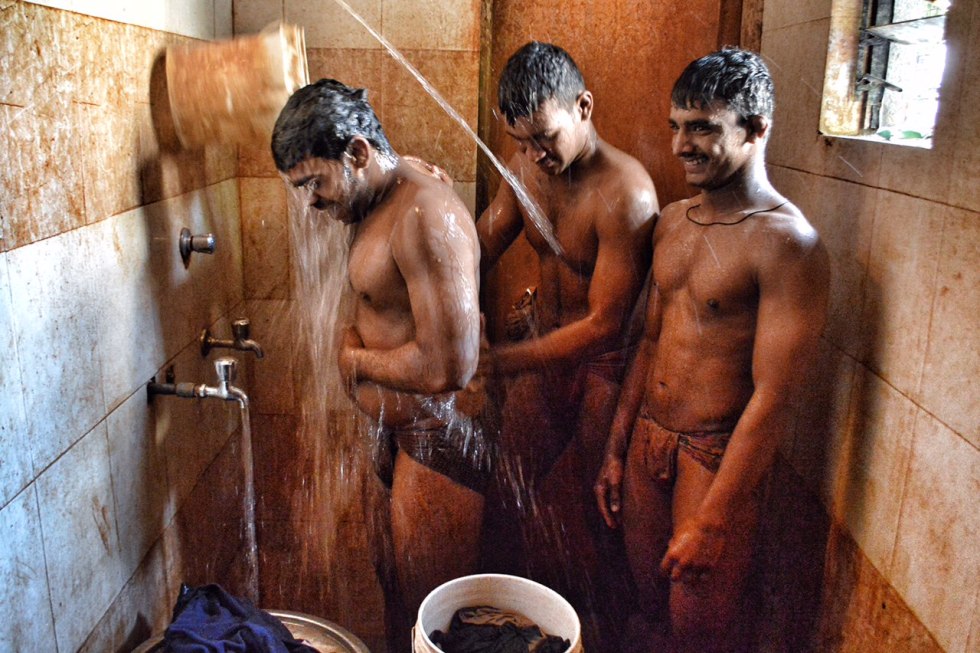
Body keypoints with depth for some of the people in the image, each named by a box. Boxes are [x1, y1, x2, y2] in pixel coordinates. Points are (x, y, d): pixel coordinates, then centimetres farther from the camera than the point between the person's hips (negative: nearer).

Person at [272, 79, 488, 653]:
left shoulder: (425, 215, -24)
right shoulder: (380, 203, 7)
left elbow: (448, 366, -29)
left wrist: (355, 360, -13)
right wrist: (355, 344, 0)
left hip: (438, 440, -9)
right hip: (403, 432, 9)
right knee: (399, 583, 23)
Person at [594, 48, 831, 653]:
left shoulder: (786, 241, -18)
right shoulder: (673, 221, 7)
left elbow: (774, 396, -21)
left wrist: (711, 521, -20)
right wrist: (617, 451, 14)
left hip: (716, 455, -6)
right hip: (647, 439, 7)